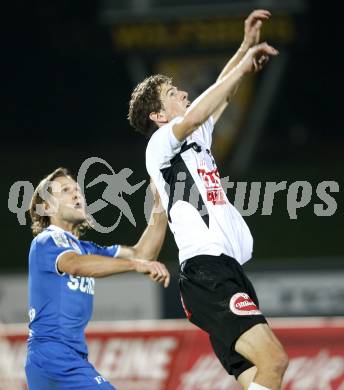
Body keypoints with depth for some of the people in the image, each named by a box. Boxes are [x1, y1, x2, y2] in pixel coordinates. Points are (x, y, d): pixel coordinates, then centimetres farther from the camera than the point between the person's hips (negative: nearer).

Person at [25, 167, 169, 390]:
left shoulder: (86, 249, 20)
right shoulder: (46, 241, -6)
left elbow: (141, 253, 11)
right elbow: (76, 265, -29)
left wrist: (160, 203, 3)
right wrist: (136, 264, -40)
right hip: (53, 353, -10)